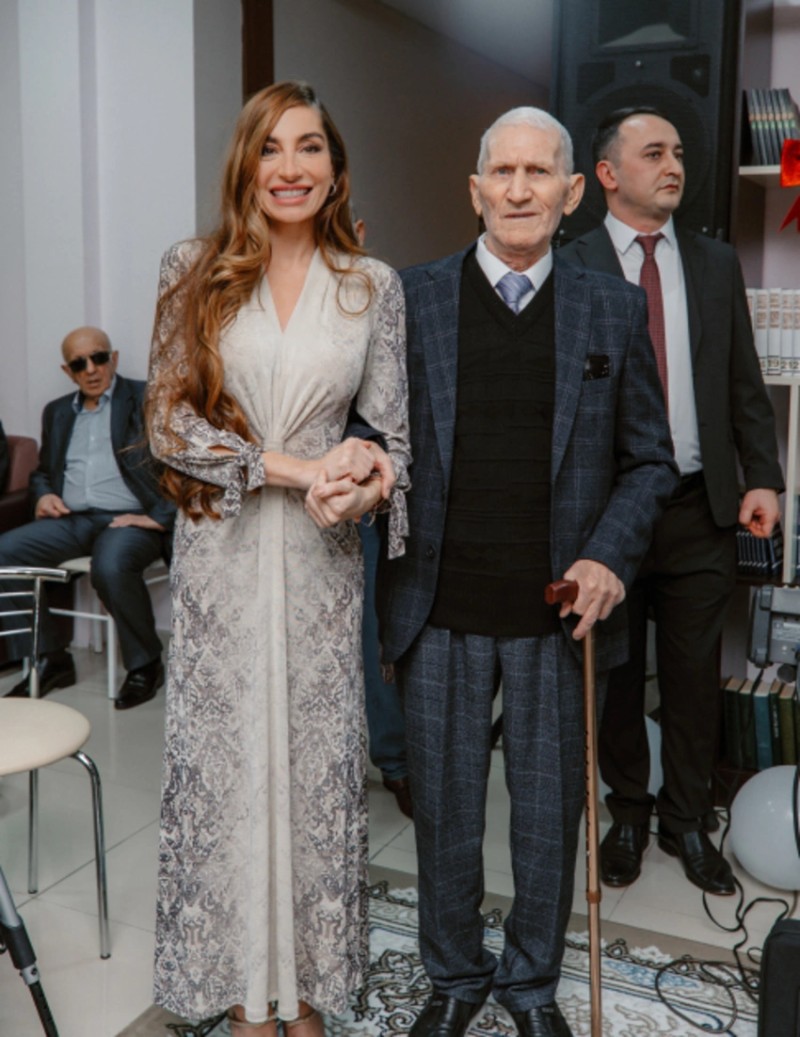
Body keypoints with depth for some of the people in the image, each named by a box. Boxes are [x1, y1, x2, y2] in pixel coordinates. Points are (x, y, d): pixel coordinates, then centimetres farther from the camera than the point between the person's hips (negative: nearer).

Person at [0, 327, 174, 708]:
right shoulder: (57, 412, 22)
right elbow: (42, 472, 31)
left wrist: (160, 517, -17)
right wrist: (43, 494, 7)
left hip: (129, 519, -6)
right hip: (71, 520, 6)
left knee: (111, 565, -37)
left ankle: (145, 664, -12)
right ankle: (50, 658, -3)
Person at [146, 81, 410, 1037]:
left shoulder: (373, 286, 4)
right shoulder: (194, 272, 1)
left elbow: (393, 426, 5)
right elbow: (170, 424, -5)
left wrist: (373, 481, -19)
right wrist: (296, 467, -15)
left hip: (320, 559, 1)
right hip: (219, 552, 0)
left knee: (319, 758, 7)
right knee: (224, 753, 7)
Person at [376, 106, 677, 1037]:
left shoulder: (614, 309, 4)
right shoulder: (412, 299, 1)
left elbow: (648, 460, 7)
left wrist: (608, 557, -8)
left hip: (560, 610, 1)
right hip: (442, 610, 0)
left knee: (549, 809, 14)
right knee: (445, 808, 14)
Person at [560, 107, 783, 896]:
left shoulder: (717, 264, 9)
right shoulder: (569, 269, -2)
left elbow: (745, 387, 9)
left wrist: (763, 478, -2)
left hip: (702, 509, 3)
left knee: (694, 674, 11)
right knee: (615, 672, 12)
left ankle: (685, 818, 29)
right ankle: (627, 813, 32)